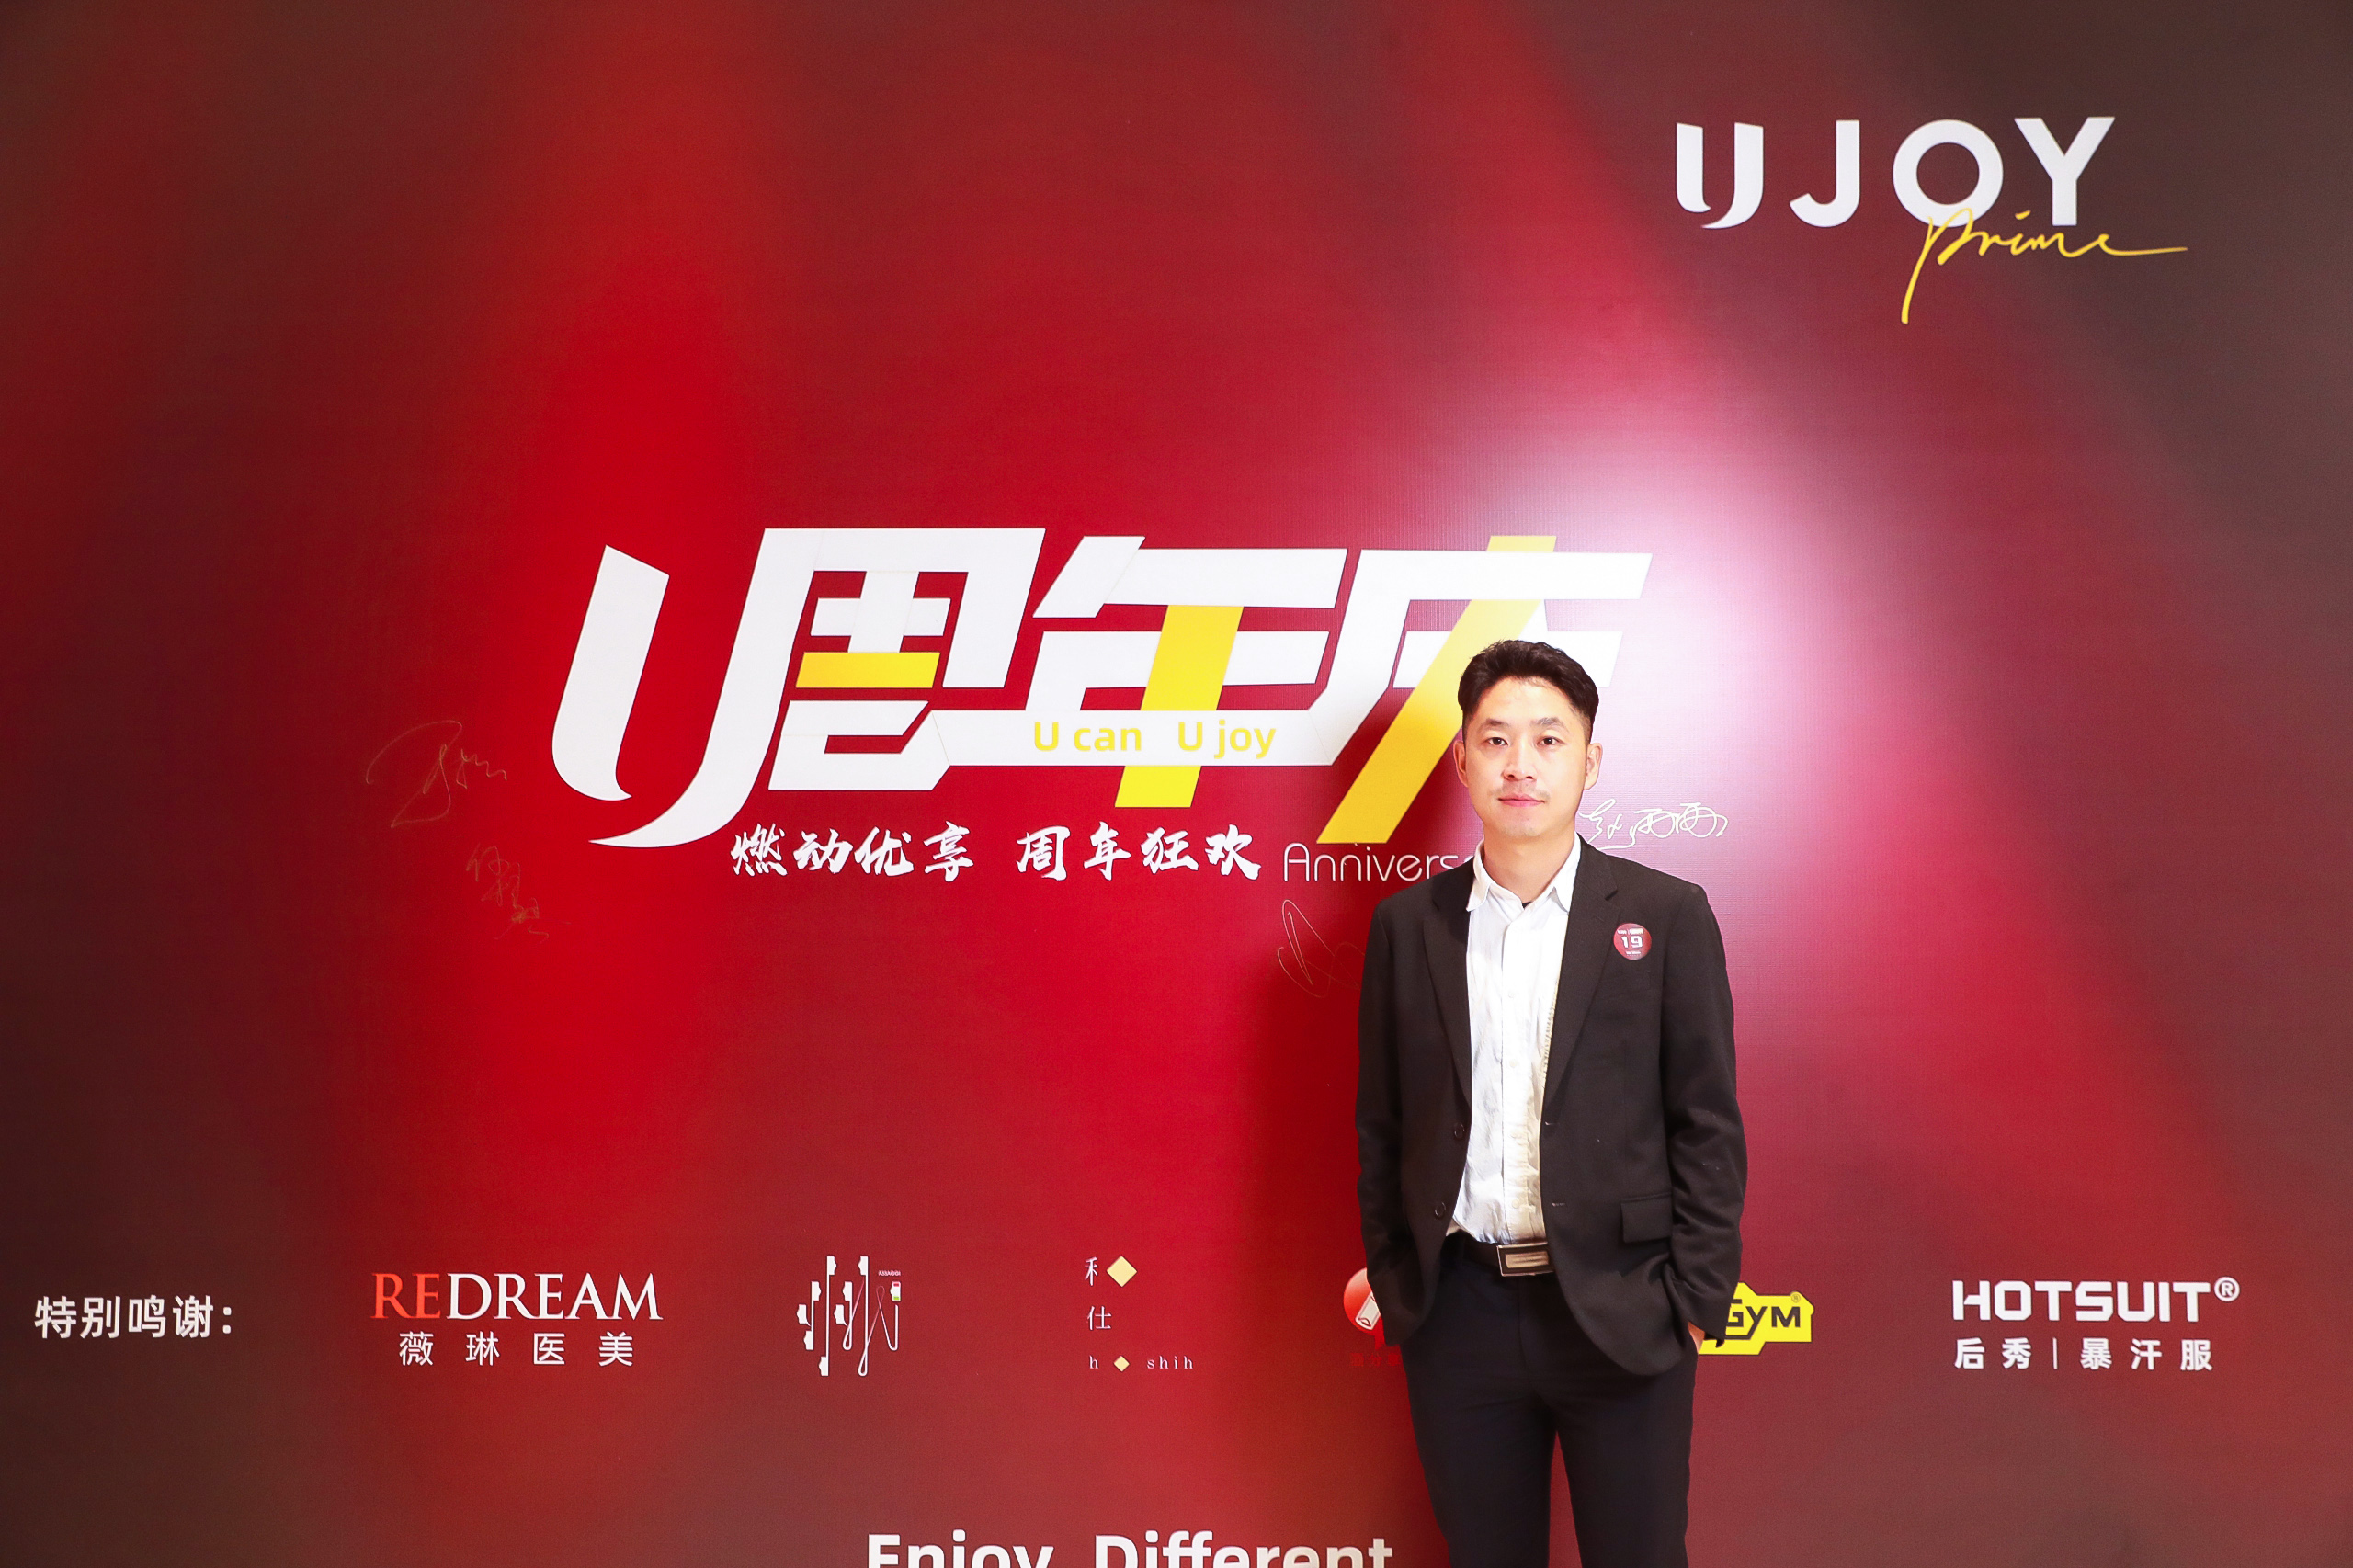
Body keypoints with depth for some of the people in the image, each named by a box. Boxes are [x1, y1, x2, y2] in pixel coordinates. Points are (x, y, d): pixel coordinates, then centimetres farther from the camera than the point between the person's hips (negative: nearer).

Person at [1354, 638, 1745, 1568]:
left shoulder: (1667, 915, -2)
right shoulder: (1407, 923, 4)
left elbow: (1708, 1124, -2)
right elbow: (1379, 1124, 8)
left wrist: (1695, 1301, -6)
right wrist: (1393, 1285, 5)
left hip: (1620, 1315, -2)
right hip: (1458, 1315, 2)